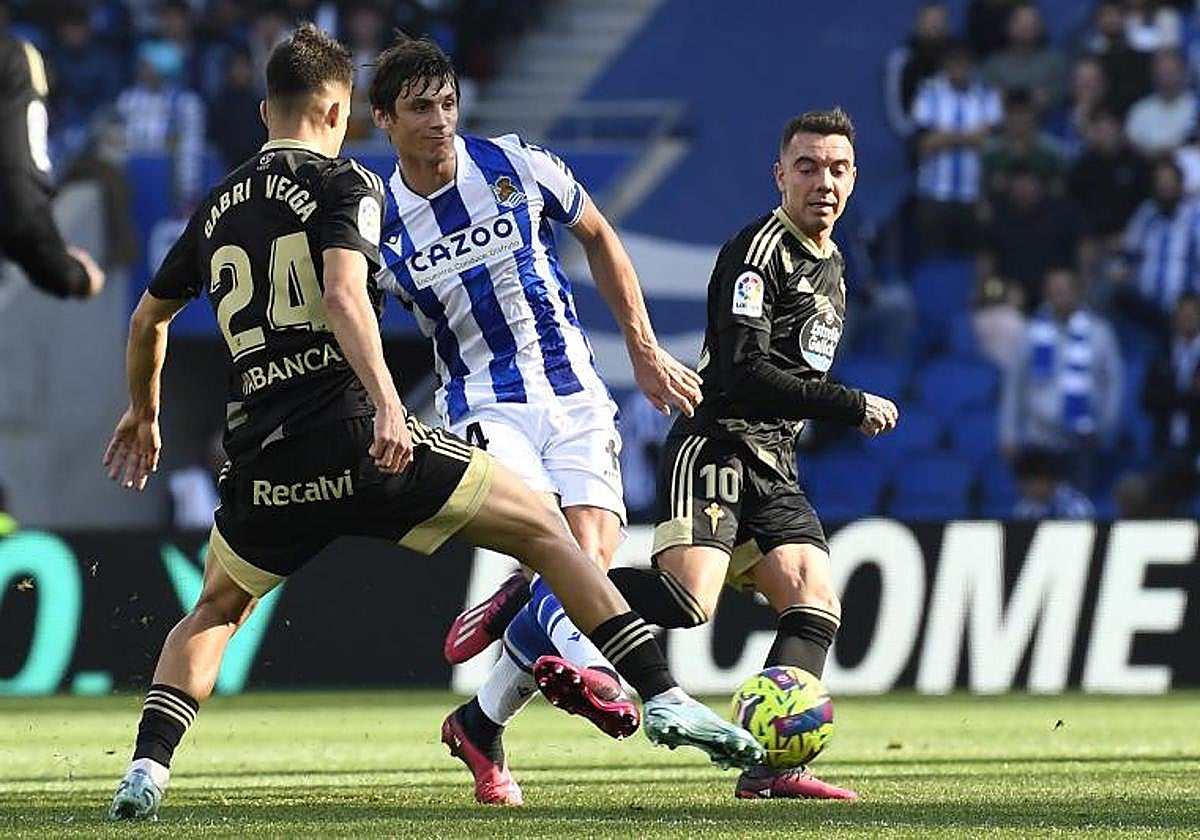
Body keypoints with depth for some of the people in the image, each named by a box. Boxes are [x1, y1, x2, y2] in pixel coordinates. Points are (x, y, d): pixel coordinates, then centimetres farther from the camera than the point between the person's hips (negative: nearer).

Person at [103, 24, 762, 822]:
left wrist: (144, 413, 48)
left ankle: (148, 764, 6)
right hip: (362, 440, -5)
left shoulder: (217, 209, 19)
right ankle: (662, 696, -5)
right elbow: (343, 293, -18)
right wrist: (386, 404, -28)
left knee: (212, 615, 27)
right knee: (546, 532, 5)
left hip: (263, 458, 5)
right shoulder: (345, 184, 1)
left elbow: (148, 319, 31)